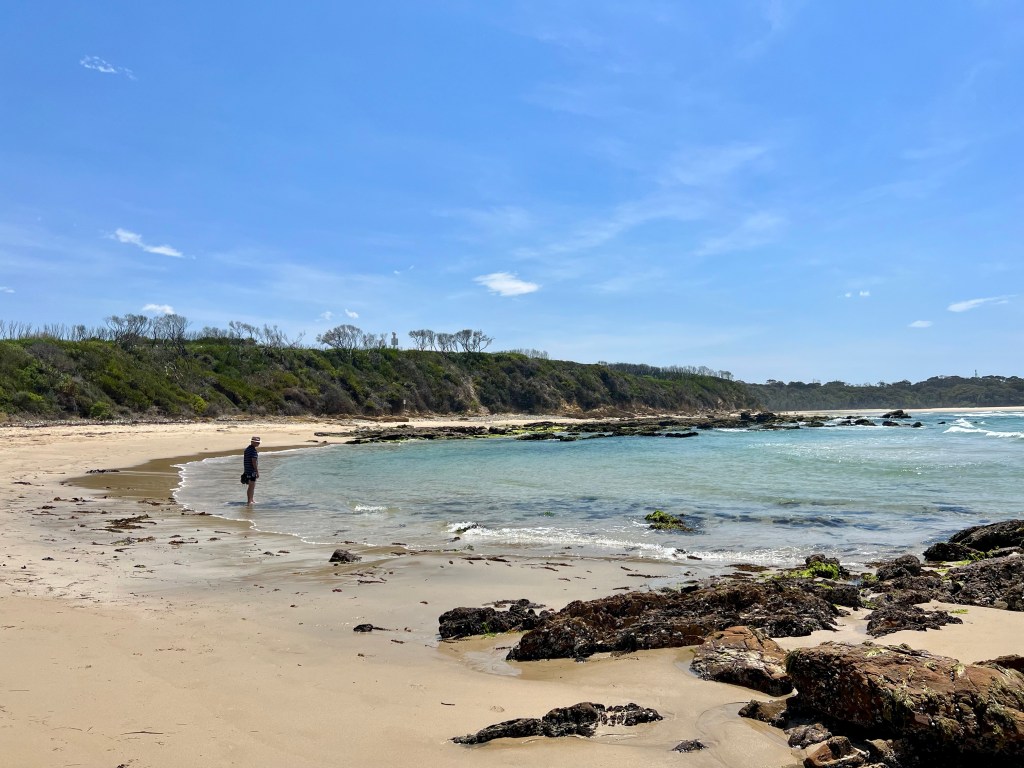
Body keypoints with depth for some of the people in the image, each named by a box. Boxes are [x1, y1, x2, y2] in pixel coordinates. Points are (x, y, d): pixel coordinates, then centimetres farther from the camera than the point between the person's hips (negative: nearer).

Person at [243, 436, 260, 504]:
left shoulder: (247, 449, 12)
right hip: (252, 471, -10)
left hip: (247, 470, 10)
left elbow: (244, 460, 18)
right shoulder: (253, 450, -18)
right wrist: (257, 472, -18)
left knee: (251, 486, 18)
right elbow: (254, 462, -22)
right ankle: (249, 501, 0)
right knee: (251, 486, -3)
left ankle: (251, 500, 27)